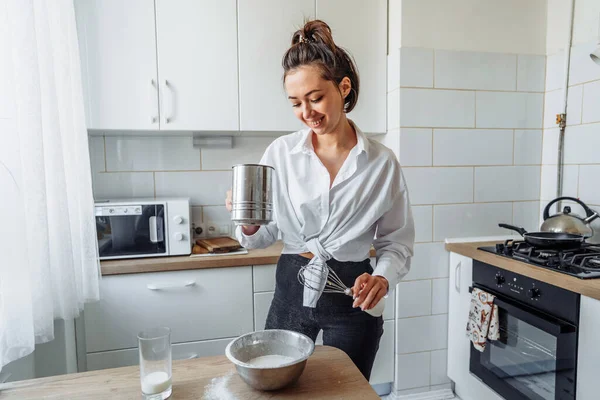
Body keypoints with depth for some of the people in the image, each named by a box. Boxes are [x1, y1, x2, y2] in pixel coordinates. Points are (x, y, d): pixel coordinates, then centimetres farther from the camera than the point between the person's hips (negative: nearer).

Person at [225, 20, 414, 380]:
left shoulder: (382, 162, -10)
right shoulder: (281, 152, -6)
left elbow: (398, 242, -2)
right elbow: (263, 237, 0)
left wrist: (382, 278, -20)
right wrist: (248, 224, -21)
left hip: (351, 295, -1)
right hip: (292, 288, 1)